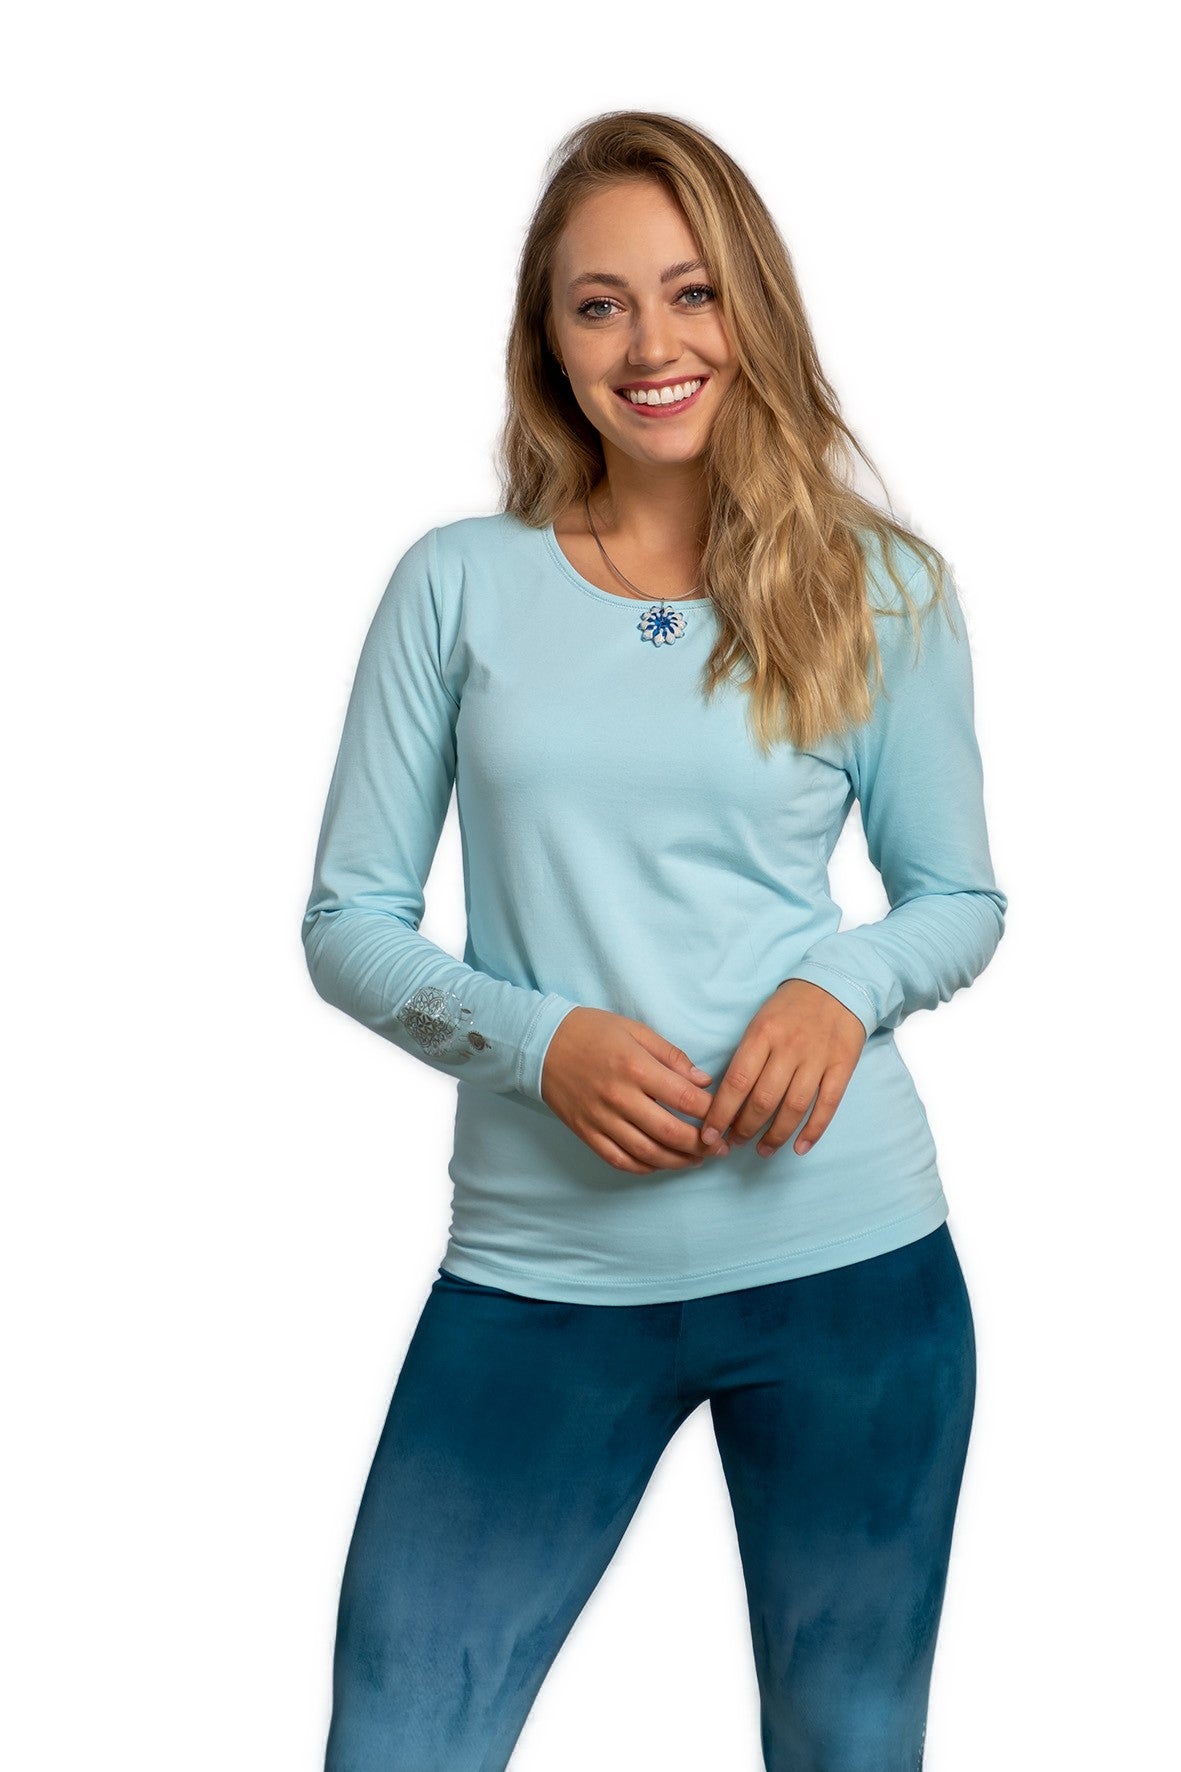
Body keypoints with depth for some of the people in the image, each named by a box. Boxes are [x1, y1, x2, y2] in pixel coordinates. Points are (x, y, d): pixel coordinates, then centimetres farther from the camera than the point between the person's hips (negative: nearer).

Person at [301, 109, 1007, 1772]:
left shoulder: (880, 589, 3)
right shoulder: (459, 585, 1)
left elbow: (961, 898, 11)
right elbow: (349, 921, 3)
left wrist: (847, 985, -11)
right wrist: (541, 1039, -15)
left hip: (847, 1257, 1)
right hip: (539, 1278, 0)